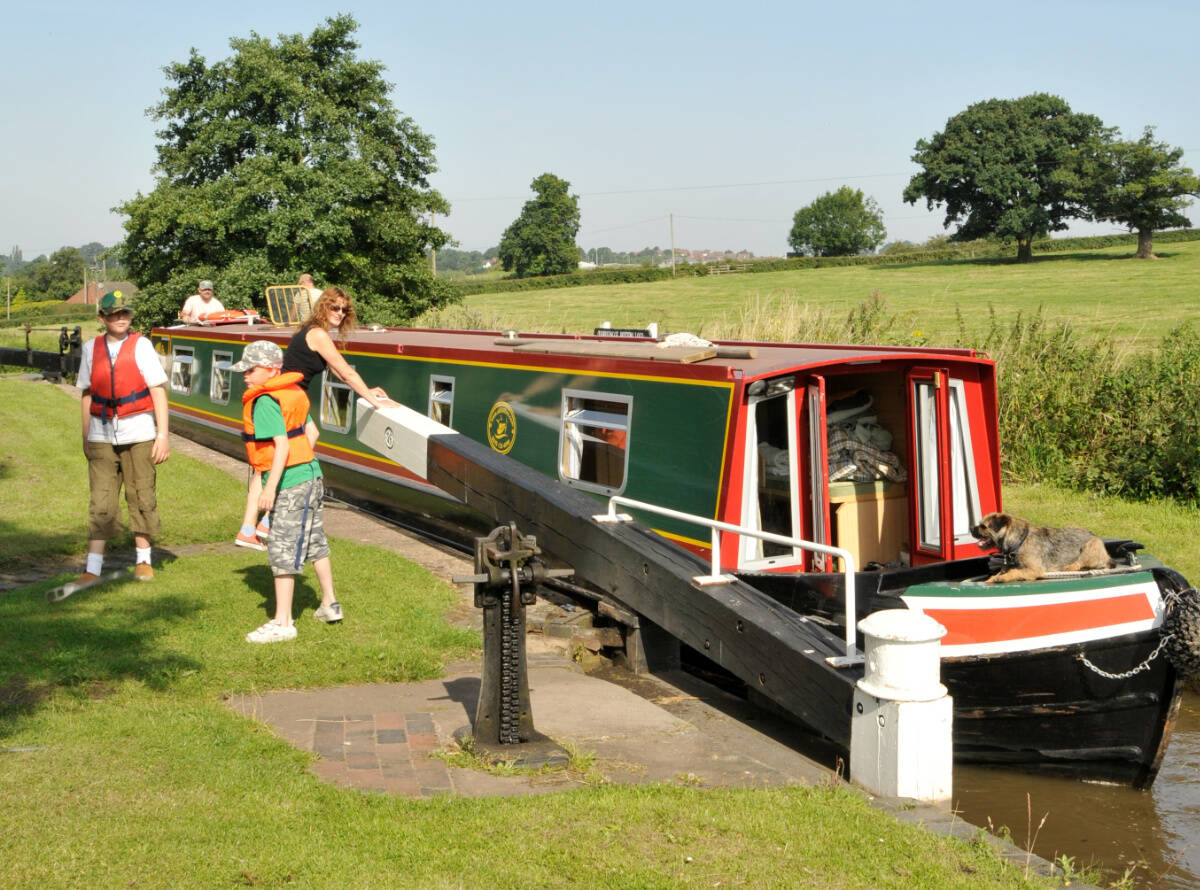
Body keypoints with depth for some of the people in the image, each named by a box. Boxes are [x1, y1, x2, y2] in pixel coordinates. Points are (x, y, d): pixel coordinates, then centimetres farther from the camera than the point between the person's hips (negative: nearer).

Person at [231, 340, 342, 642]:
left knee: (282, 550, -5)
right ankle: (330, 604, 35)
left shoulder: (265, 402, -18)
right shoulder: (293, 392, 10)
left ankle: (283, 623, -1)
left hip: (289, 484, -10)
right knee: (314, 542, 22)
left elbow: (282, 445, -25)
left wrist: (270, 487, -27)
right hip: (310, 476, 10)